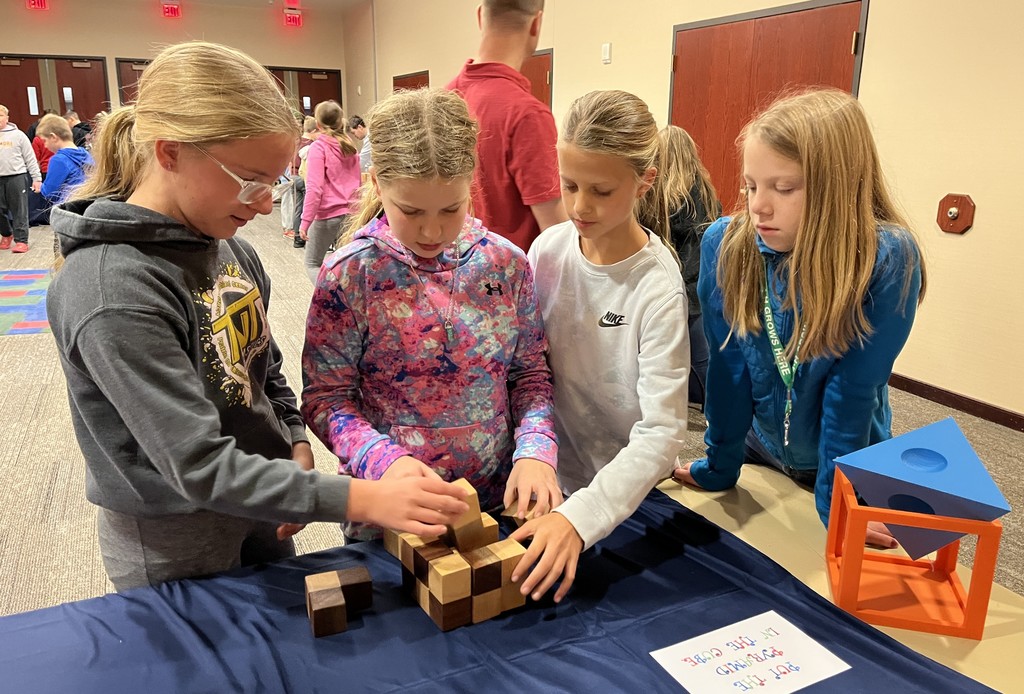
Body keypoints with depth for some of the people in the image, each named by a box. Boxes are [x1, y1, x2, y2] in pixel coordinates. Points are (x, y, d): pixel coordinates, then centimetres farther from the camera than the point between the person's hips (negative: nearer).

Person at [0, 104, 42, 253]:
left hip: (16, 176, -3)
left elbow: (30, 158, 3)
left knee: (19, 211, -3)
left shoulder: (18, 135, 4)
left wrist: (37, 178, -2)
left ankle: (21, 240, 1)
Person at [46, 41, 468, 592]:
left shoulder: (228, 246, -4)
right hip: (175, 550, -7)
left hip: (262, 516, 7)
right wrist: (361, 499, -35)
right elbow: (202, 466, -31)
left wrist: (296, 445, -5)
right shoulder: (112, 291, -29)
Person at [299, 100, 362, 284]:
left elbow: (314, 188, -16)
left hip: (328, 214, -6)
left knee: (312, 263, 10)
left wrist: (305, 221, -15)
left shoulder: (318, 147, -9)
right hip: (350, 213, 6)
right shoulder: (350, 146, 11)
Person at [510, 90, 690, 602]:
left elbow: (662, 431, -27)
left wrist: (580, 517, -37)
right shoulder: (548, 250, -10)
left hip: (625, 495, -3)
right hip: (552, 473, 4)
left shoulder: (657, 288, -23)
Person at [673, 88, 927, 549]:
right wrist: (718, 468, -8)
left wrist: (834, 503, -17)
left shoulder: (888, 260, -28)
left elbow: (852, 389, -23)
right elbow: (728, 366, -15)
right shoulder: (724, 244, -22)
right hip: (757, 445, 2)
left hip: (846, 456, -2)